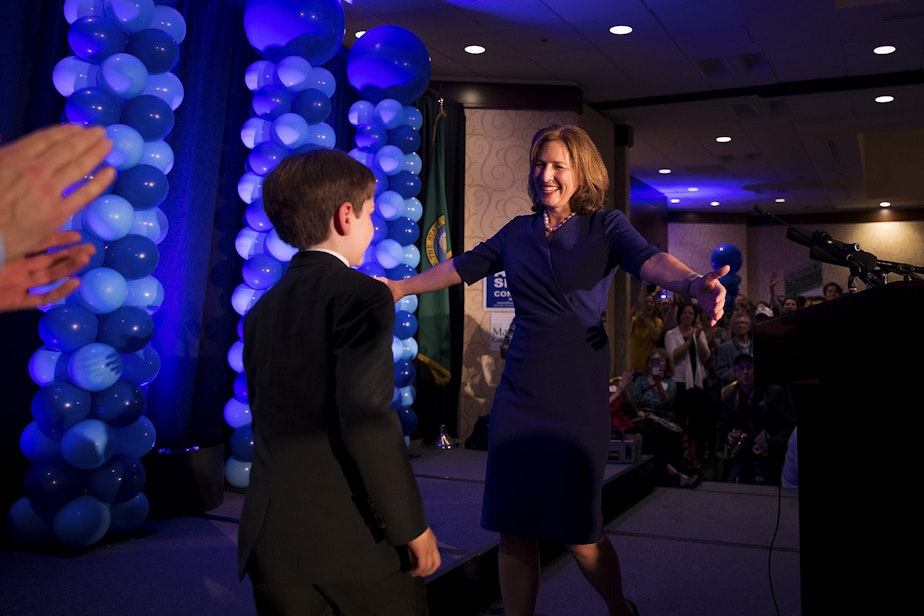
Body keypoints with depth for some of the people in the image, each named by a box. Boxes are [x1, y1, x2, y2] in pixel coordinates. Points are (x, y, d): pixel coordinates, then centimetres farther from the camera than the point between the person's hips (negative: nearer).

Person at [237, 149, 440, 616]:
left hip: (271, 537, 7)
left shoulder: (262, 309, 11)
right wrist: (412, 526, -13)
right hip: (353, 541, -6)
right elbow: (369, 422, -21)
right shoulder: (364, 296, -12)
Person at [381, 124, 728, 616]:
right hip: (520, 392, 4)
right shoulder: (517, 232, 10)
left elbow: (649, 260, -18)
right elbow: (461, 267, 17)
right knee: (513, 525, 6)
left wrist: (694, 284, -39)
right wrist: (399, 287, 17)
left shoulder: (604, 225, -1)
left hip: (578, 395, -3)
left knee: (576, 529, 5)